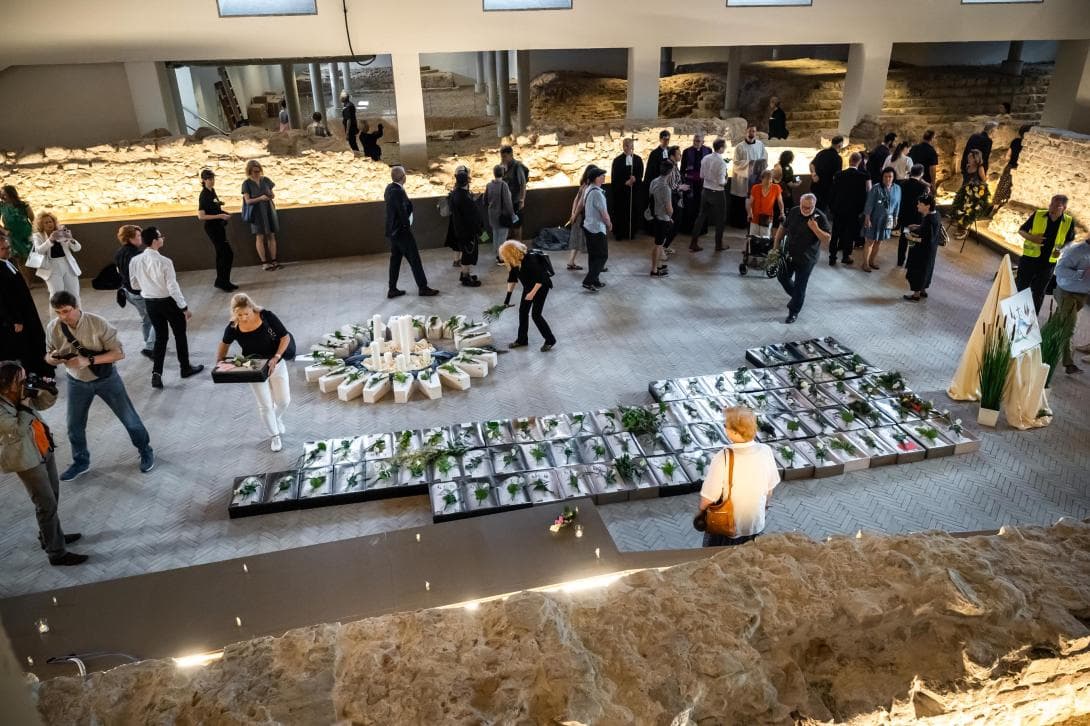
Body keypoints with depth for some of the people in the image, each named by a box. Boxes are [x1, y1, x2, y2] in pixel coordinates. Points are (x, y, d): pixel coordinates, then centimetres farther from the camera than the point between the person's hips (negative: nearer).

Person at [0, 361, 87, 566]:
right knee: (47, 504, -2)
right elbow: (19, 429, -28)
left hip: (44, 451, 9)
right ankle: (57, 553, 9)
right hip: (27, 460, -9)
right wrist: (24, 404, -27)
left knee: (53, 495, 22)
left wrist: (48, 390, -9)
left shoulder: (18, 395, -3)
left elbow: (43, 403, 11)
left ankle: (49, 537, 42)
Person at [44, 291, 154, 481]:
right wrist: (53, 358, -26)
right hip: (77, 382, 3)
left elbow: (119, 353, -23)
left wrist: (89, 360, -34)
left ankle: (145, 451, 30)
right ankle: (81, 461, 38)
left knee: (128, 418, 8)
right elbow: (48, 355, 0)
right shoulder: (53, 328, -14)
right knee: (74, 425, 15)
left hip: (106, 378, -3)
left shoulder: (98, 323, -25)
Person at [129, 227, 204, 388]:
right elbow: (173, 288, -21)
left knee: (160, 337, 16)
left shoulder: (135, 261, -7)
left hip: (150, 303, 5)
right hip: (169, 302, -5)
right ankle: (185, 368, 30)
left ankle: (156, 373, 6)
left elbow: (134, 285, 4)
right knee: (180, 334, 16)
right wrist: (184, 307, -12)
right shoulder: (164, 262, -23)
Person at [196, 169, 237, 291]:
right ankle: (223, 282, -1)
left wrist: (224, 213, 6)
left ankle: (221, 282, 21)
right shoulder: (204, 195, -16)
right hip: (212, 227, -9)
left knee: (221, 254, 13)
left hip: (219, 226, 9)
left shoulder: (212, 191, 9)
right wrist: (220, 216, -23)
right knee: (228, 253, -9)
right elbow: (201, 216, -20)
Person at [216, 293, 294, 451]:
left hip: (276, 364, 0)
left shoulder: (267, 316, -23)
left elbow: (285, 337, -16)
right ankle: (274, 435, 29)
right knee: (265, 405, 5)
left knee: (283, 400, 7)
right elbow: (225, 343, 4)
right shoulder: (233, 328, -17)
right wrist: (220, 360, -12)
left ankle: (277, 419, 43)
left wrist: (276, 357, -27)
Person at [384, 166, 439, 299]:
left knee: (395, 259, 14)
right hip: (402, 231, -9)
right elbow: (403, 212, -22)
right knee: (414, 260, 1)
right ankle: (423, 288, 9)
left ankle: (392, 289, 18)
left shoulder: (389, 188, 6)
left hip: (393, 231, 9)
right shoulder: (398, 192, -22)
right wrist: (407, 226, -7)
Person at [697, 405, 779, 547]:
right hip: (756, 525, 3)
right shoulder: (766, 451, -18)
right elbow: (769, 490, -2)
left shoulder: (723, 459, -32)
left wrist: (701, 511, -1)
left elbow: (707, 500, -23)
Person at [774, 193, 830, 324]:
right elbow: (782, 228, 8)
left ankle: (794, 312, 17)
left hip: (806, 258, -4)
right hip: (789, 254, 5)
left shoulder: (820, 217, -16)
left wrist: (815, 228, -32)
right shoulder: (793, 212, -4)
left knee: (800, 286, 2)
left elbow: (827, 238, -17)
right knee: (783, 277, 15)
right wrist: (776, 245, 5)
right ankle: (796, 297, 42)